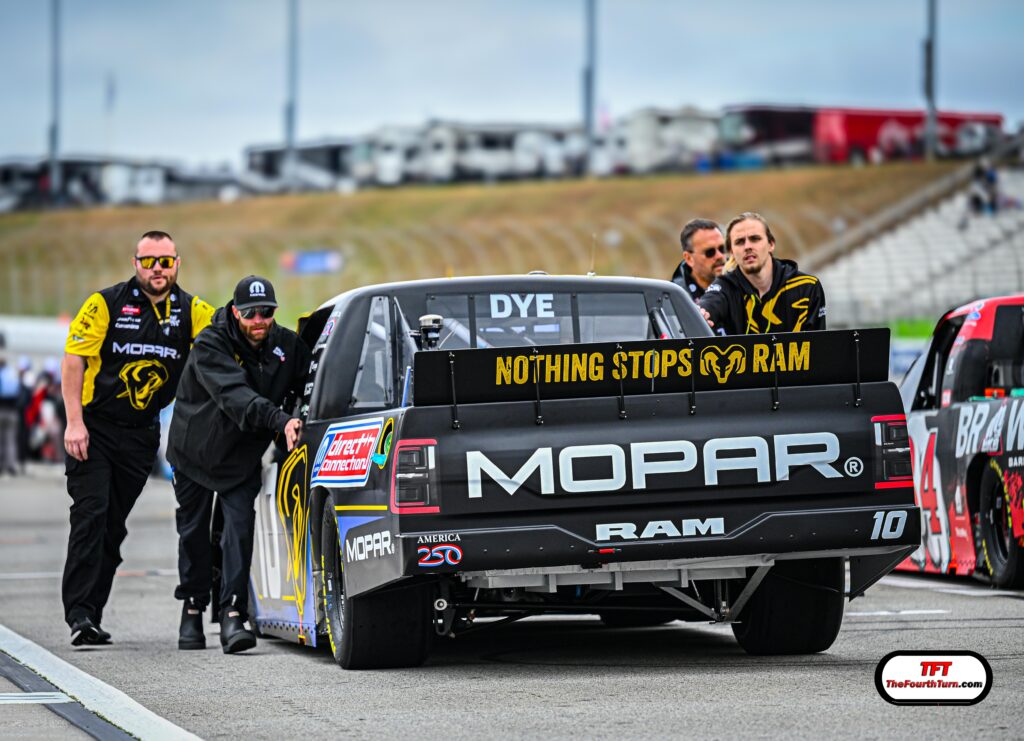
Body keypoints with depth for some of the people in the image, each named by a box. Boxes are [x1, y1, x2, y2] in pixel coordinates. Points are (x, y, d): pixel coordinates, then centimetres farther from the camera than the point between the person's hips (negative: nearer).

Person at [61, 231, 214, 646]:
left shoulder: (190, 311, 4)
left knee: (114, 527, 7)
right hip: (93, 427, -4)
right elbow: (73, 361, -9)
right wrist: (74, 422, -16)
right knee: (90, 515, -14)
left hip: (141, 435, 4)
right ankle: (79, 615, -17)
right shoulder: (106, 304, -7)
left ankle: (92, 616, 12)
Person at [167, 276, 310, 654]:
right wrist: (280, 420, -52)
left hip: (244, 455, 2)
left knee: (240, 527, -15)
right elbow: (234, 395, -39)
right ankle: (192, 610, 29)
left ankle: (233, 615, -19)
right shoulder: (211, 346, -24)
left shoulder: (287, 345, -9)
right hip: (196, 449, -2)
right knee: (194, 533, 11)